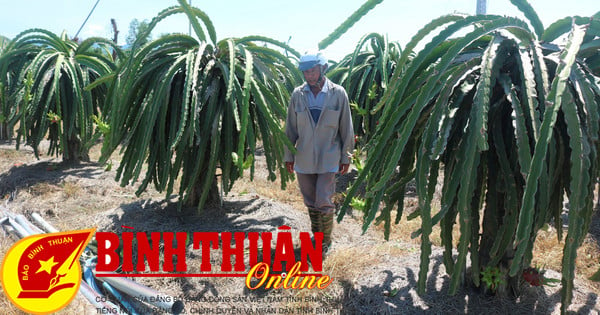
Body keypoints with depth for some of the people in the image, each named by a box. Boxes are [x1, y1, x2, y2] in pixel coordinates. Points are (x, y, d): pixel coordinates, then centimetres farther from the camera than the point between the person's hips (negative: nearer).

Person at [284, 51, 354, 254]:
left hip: (328, 158, -3)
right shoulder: (298, 94, -1)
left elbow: (346, 128, 0)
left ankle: (326, 241, 16)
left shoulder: (338, 93, -6)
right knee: (310, 202, 14)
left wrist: (346, 157, 1)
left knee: (324, 201, -5)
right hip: (304, 159, 3)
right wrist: (289, 156, 7)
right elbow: (290, 128, 5)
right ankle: (316, 235, 34)